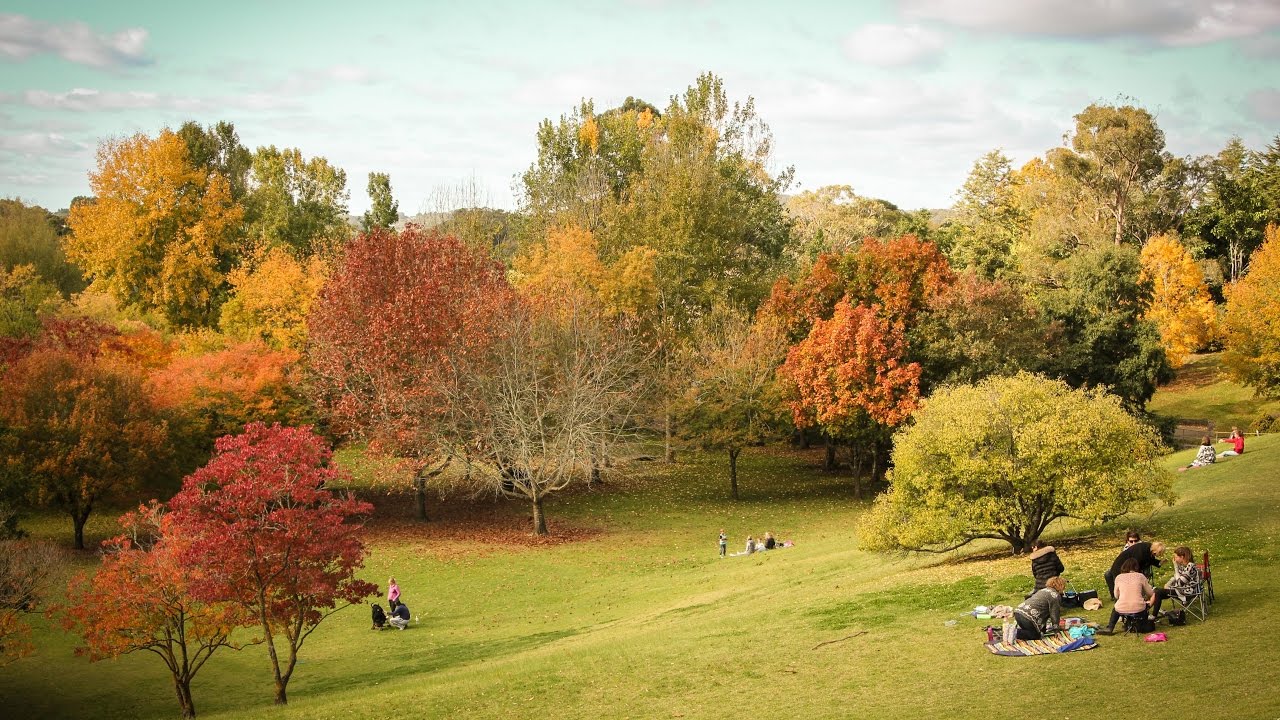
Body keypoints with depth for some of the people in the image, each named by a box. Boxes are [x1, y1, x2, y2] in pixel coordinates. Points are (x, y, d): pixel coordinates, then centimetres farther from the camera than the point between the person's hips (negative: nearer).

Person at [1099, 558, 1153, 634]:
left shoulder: (1118, 577, 5)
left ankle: (1109, 628, 17)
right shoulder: (1140, 576, 3)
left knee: (1115, 610, 35)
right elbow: (1150, 593, 11)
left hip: (1122, 610, 0)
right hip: (1138, 609, 0)